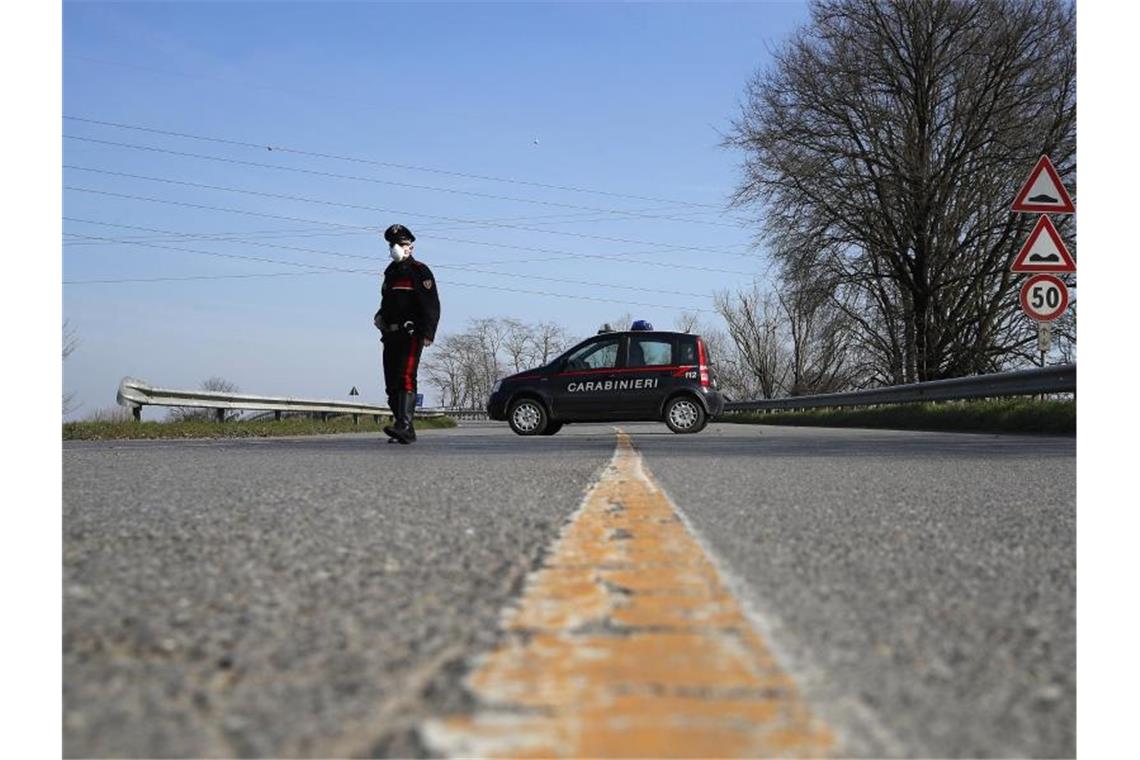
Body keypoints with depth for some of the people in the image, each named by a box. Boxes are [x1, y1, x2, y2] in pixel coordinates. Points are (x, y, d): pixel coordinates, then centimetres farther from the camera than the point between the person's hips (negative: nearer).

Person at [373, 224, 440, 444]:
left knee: (405, 378, -19)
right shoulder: (390, 272, 22)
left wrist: (428, 334, -19)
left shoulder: (419, 271, -2)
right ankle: (405, 432, 10)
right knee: (391, 382, 5)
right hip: (391, 335, 8)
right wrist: (380, 317, 9)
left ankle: (403, 424, -26)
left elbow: (432, 305, -10)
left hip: (410, 334, -8)